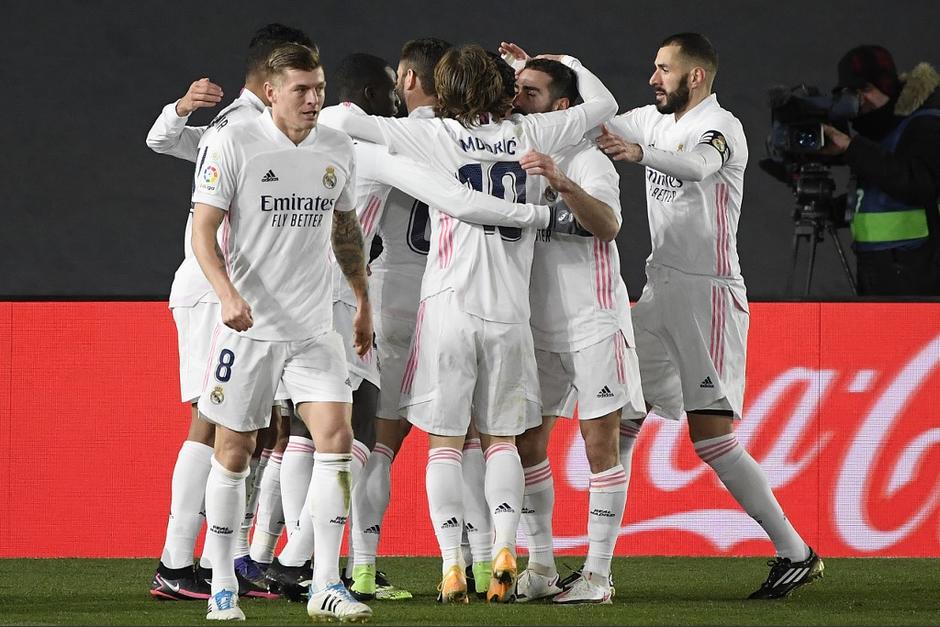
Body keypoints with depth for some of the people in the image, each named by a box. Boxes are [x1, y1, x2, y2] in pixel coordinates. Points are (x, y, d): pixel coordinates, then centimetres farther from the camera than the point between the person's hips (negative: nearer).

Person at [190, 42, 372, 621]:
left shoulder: (338, 150, 7)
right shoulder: (234, 145, -8)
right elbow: (203, 229, -9)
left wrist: (364, 302, 26)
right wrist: (228, 293, -24)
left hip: (315, 328, 4)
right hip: (248, 328, -3)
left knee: (336, 437, -11)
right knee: (233, 451, 2)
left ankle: (327, 586, -8)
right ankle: (223, 587, 14)